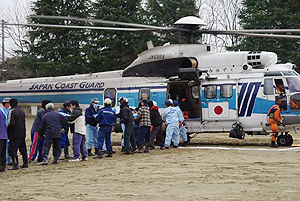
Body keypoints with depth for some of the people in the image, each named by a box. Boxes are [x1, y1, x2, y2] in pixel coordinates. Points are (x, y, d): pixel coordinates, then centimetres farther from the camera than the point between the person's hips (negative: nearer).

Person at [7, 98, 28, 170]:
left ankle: (16, 164, -12)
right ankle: (25, 163, 24)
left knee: (12, 149, -5)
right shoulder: (21, 111, 11)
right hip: (22, 133, 8)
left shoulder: (12, 111, -14)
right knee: (23, 149, 17)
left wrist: (7, 129, -6)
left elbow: (11, 123, -22)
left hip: (15, 134, -8)